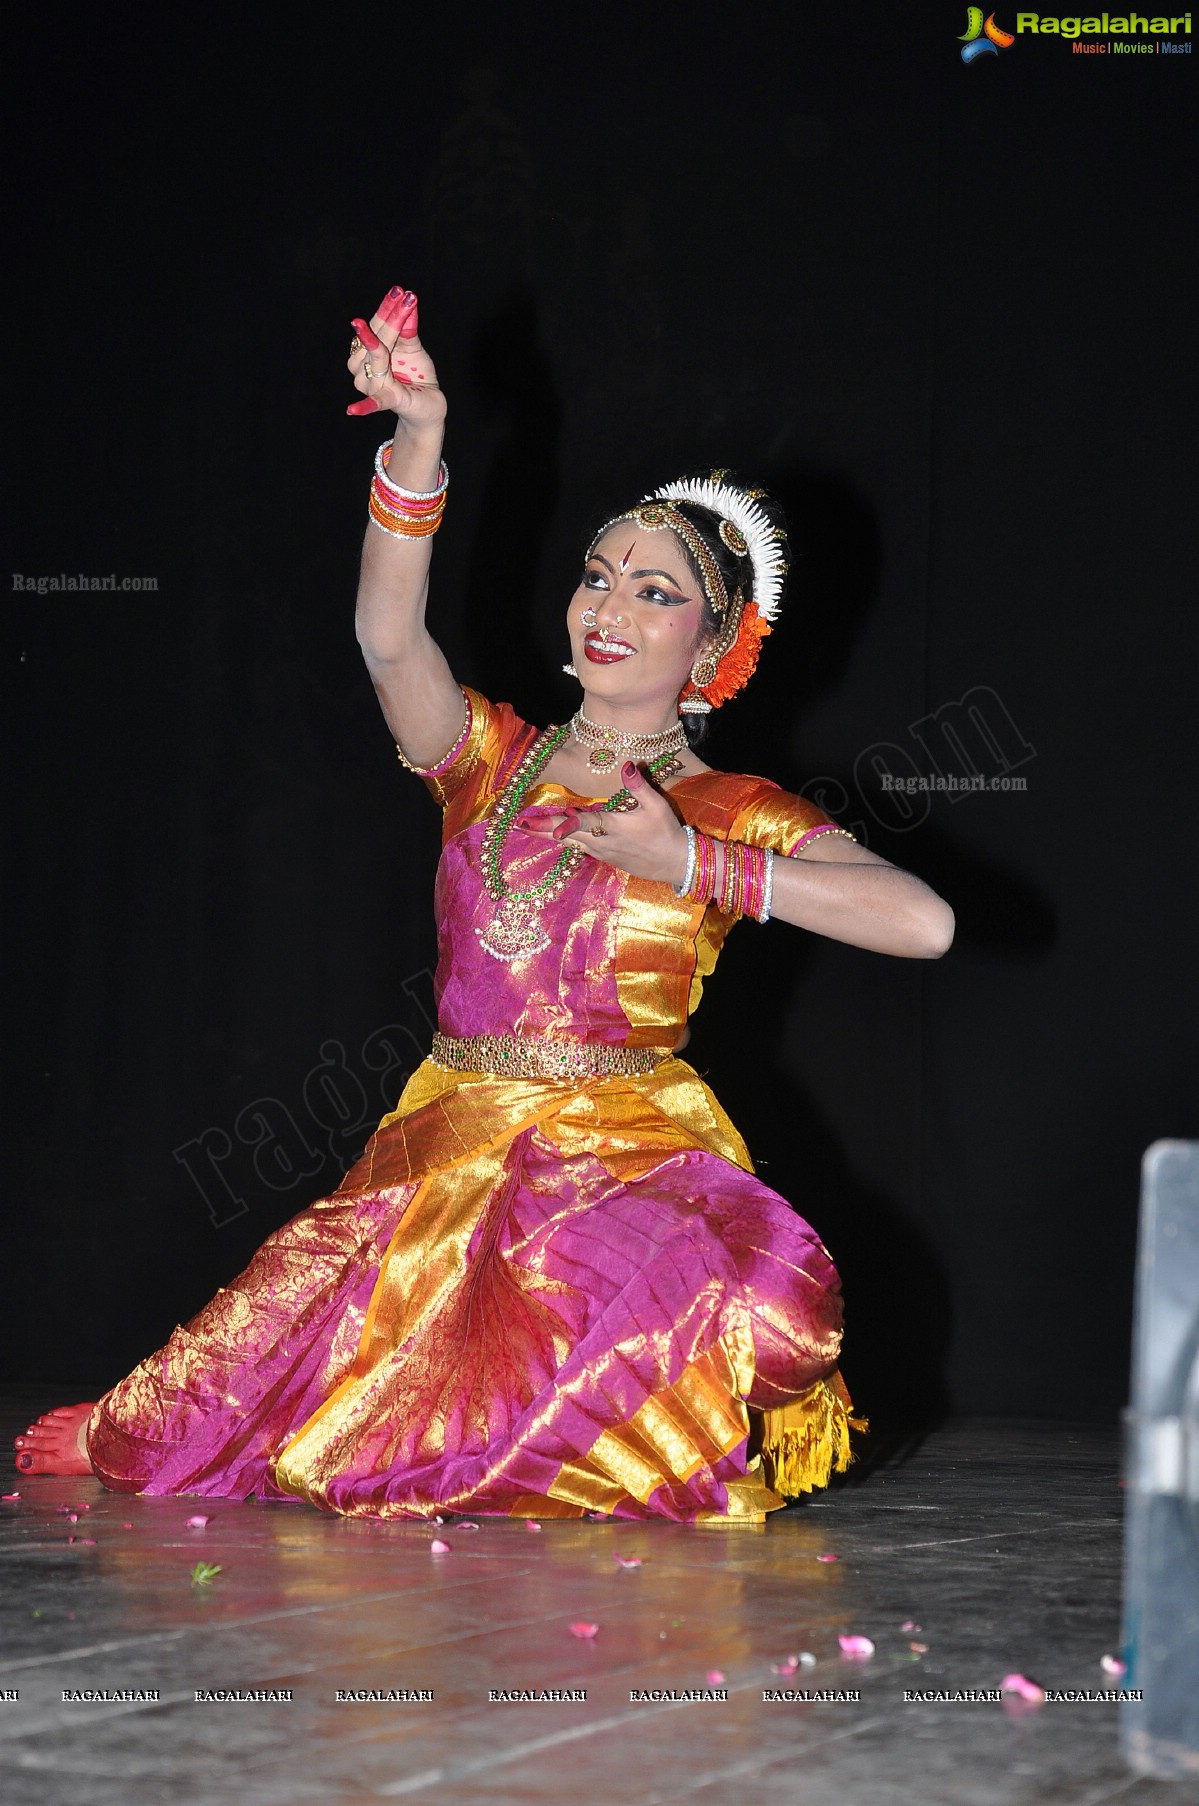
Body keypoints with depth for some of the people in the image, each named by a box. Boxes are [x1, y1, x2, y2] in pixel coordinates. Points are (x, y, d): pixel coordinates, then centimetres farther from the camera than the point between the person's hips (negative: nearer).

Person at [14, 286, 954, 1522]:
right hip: (449, 1147, 2)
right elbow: (389, 634, -11)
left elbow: (923, 922, -13)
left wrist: (691, 865, -13)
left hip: (631, 1161, -2)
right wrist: (419, 432, -25)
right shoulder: (491, 760, 10)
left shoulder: (733, 817, 2)